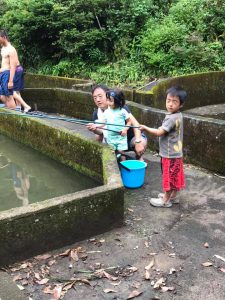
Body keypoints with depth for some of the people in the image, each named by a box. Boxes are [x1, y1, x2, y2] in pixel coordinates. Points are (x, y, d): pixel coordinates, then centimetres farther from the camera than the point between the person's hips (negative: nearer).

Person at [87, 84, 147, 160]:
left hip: (130, 137, -5)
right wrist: (95, 130, -36)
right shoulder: (96, 114, -7)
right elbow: (101, 131, -10)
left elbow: (134, 123, -27)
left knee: (142, 142, -34)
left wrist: (138, 142, -41)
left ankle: (139, 158, 3)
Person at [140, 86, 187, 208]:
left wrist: (145, 128, -14)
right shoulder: (177, 116, 7)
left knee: (169, 176, 3)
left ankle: (166, 200, 15)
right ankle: (173, 196, 32)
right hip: (175, 152, 9)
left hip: (170, 154, -9)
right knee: (174, 176, 19)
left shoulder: (172, 118, -24)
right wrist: (162, 129, 5)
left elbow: (159, 132, -24)